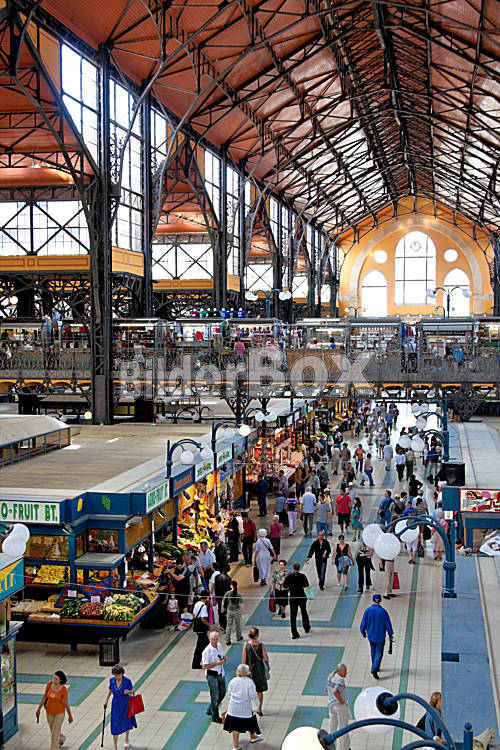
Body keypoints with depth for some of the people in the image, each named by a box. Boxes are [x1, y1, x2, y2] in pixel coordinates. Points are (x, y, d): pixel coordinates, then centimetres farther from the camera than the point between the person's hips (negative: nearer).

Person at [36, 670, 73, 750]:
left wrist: (70, 716, -5)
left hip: (59, 713, -5)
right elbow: (44, 697, 0)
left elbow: (66, 704, -14)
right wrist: (39, 709, 3)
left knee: (55, 734, 0)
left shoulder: (64, 689, -24)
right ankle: (62, 738, 56)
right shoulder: (49, 684, -14)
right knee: (53, 732, 24)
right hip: (49, 711, 5)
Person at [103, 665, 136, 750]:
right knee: (115, 725, -2)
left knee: (126, 723, 20)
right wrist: (106, 700, 7)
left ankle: (126, 740, 46)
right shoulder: (112, 680, -12)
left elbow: (132, 690, -8)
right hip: (116, 705, 1)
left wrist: (128, 691, -30)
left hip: (125, 704, -1)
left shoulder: (127, 681, -21)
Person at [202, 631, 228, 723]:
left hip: (221, 673, 8)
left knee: (222, 693, 17)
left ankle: (210, 710, 35)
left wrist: (225, 657, -5)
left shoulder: (219, 645, 0)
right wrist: (217, 663, -28)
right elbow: (204, 666, -21)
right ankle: (215, 716, 20)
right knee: (215, 695, 3)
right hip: (212, 675, -8)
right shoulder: (207, 651, -22)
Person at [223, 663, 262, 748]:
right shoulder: (249, 682, -16)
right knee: (249, 722, 23)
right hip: (245, 708, -2)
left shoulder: (232, 681, -5)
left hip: (233, 708, 2)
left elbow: (229, 695, 3)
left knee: (235, 726, 10)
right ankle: (253, 737, 46)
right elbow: (253, 696, -18)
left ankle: (236, 745, 13)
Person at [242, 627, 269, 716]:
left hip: (249, 669, 1)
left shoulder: (246, 645, -13)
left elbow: (244, 659, -7)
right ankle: (259, 709, 22)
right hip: (259, 669, -1)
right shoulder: (261, 645, -17)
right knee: (260, 691, 15)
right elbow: (266, 658, -11)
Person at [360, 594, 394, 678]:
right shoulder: (383, 611, -16)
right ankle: (374, 669, -10)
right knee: (379, 653, 5)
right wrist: (390, 635, 5)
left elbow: (363, 623, -5)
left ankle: (375, 667, 33)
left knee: (373, 651, 22)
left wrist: (363, 632, 12)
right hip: (380, 636, -3)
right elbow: (388, 625, -9)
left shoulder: (368, 610, -11)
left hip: (370, 635, 3)